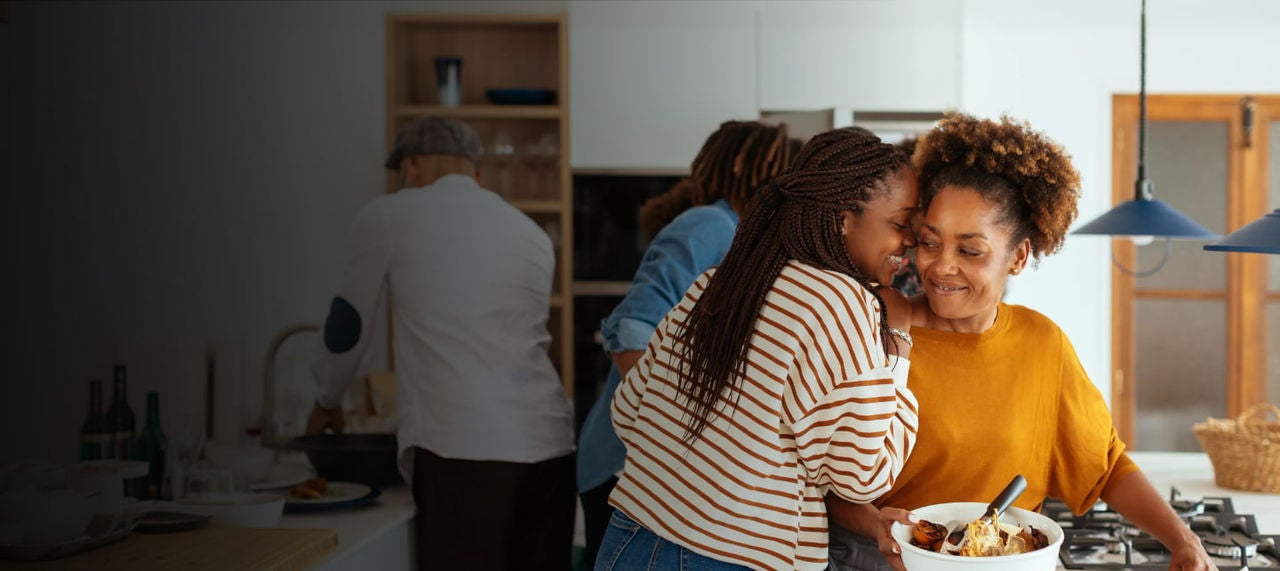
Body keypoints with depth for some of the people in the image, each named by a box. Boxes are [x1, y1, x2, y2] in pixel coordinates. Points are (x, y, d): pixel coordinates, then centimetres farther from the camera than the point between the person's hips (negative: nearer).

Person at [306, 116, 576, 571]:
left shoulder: (387, 217, 7)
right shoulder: (533, 234, 21)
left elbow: (349, 326, 15)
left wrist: (327, 403, 34)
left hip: (464, 448, -5)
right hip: (550, 445, 5)